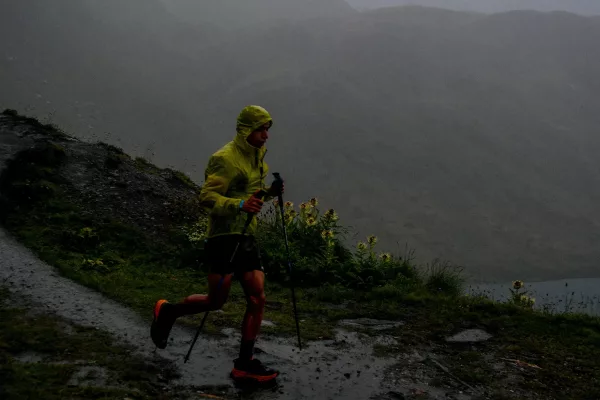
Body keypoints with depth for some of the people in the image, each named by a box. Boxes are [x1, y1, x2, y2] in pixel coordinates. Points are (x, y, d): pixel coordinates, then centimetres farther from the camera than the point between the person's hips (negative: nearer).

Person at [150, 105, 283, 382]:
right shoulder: (224, 158, -13)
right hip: (224, 236, -8)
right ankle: (167, 312, 24)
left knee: (257, 298, -1)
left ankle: (244, 364, 7)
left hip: (247, 236, 8)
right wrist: (240, 204, -32)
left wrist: (269, 192, 4)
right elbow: (207, 197, -18)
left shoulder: (257, 156, 14)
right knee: (215, 301, -4)